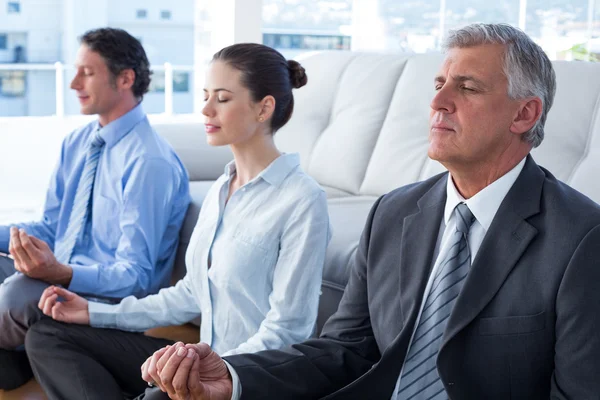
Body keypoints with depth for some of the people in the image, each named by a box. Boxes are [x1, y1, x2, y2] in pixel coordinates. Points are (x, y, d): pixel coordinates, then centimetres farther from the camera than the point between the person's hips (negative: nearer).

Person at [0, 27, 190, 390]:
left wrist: (61, 274, -35)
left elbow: (136, 276, -19)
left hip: (111, 295, -8)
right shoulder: (77, 143, 9)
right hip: (59, 276, 8)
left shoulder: (150, 163, -17)